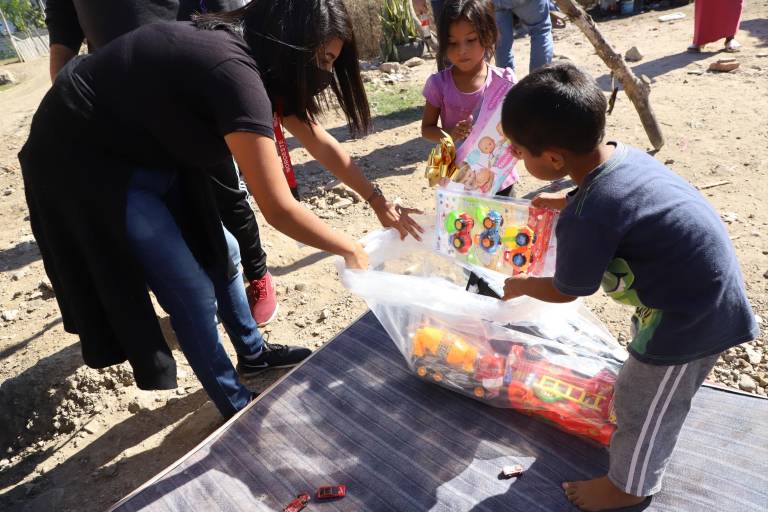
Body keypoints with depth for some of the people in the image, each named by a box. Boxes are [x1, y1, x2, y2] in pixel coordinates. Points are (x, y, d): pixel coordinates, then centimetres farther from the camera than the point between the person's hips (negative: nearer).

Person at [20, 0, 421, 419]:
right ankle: (236, 407, 16)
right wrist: (349, 249, -15)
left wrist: (378, 200, 8)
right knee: (194, 292, -5)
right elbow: (278, 210, -31)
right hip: (84, 162, -9)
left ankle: (253, 353, 35)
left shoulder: (249, 53, -1)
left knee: (219, 250, 13)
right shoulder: (236, 73, -30)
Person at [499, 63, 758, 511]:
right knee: (651, 382, 31)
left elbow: (565, 292, -13)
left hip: (691, 317, -9)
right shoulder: (622, 154, -7)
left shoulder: (585, 220, -33)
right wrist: (561, 202, 27)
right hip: (710, 291, 9)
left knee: (643, 403, 13)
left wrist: (517, 286, 4)